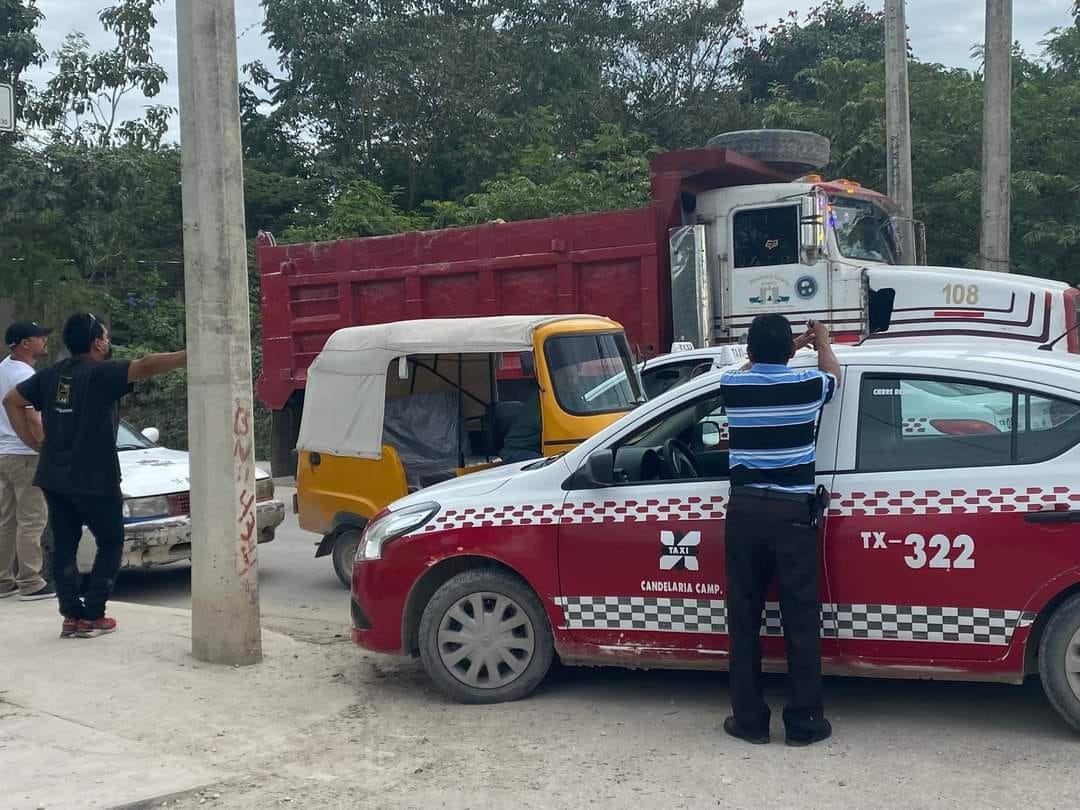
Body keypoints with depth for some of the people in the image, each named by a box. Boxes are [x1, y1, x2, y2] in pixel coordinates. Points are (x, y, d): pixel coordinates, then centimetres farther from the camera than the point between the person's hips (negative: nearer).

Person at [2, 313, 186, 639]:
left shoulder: (50, 375, 9)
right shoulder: (101, 373, -13)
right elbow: (145, 366, -27)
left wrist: (34, 444, 14)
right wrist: (191, 356, -34)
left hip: (54, 478, 6)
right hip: (94, 479, -6)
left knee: (64, 546, 11)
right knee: (111, 544, 8)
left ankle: (70, 616, 9)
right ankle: (91, 616, 4)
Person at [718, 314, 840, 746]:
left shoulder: (731, 386, 1)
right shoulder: (807, 385, -4)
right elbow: (833, 373, 23)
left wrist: (788, 346, 41)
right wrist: (822, 342, 42)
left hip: (745, 510, 2)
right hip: (793, 511, -2)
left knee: (744, 620, 9)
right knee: (801, 619, 5)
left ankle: (749, 720, 15)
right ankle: (804, 722, 11)